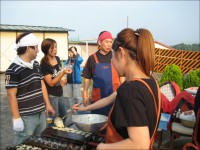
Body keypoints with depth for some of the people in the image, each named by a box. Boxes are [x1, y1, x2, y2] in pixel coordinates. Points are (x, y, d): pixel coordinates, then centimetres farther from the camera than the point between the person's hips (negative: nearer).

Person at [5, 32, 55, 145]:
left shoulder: (36, 65, 8)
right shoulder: (13, 70, -16)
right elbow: (11, 95, -15)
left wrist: (48, 104, 13)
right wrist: (17, 118, -15)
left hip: (41, 113, 7)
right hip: (26, 117, -7)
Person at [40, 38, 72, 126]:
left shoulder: (57, 59, 1)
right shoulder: (44, 64, -20)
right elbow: (51, 83, -21)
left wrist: (64, 78, -5)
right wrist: (63, 73, -31)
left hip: (60, 93, 7)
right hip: (51, 96, -7)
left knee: (64, 115, 22)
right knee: (54, 120, 4)